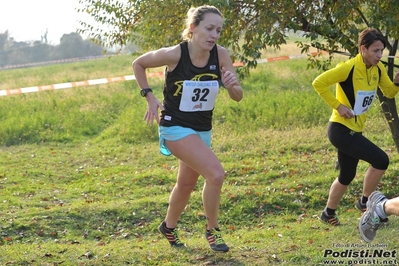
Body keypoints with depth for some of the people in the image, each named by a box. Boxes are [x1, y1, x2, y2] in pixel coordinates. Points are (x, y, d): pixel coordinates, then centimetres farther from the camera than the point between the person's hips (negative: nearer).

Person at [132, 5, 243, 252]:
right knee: (216, 173, -22)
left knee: (187, 183, 21)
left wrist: (232, 86, -30)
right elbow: (138, 63, -5)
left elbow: (238, 96, -9)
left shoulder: (221, 54, -12)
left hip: (202, 129, 6)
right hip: (176, 127, -6)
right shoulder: (175, 54, -22)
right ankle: (212, 230, -1)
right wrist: (150, 97, -10)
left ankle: (169, 226, 47)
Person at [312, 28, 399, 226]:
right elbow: (318, 83, -21)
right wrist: (337, 105, -22)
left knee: (346, 177, 19)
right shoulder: (348, 68, -21)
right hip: (341, 129, -8)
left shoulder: (378, 69, 2)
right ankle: (365, 202, 3)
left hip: (354, 131, 8)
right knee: (381, 160, -17)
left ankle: (328, 213, 36)